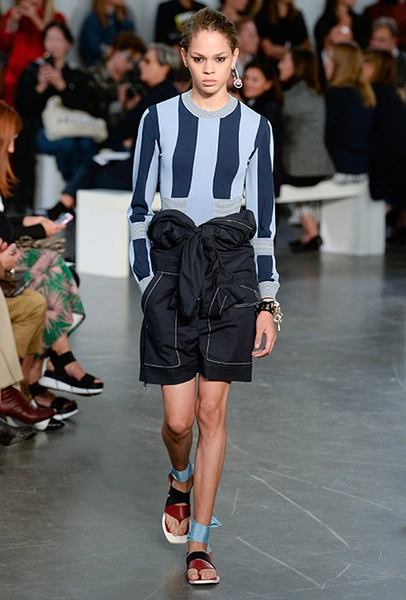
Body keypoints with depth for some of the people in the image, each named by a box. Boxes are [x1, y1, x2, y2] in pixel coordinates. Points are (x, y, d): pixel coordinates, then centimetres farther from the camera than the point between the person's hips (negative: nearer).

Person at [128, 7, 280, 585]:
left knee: (212, 411, 0)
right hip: (170, 266, 0)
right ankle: (180, 481, 34)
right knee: (178, 417, -1)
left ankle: (198, 543, 9)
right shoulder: (158, 119, 2)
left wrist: (267, 303, 5)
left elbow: (263, 218, 6)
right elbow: (140, 206, 5)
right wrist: (146, 282, -1)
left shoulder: (254, 126, 4)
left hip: (230, 271, 0)